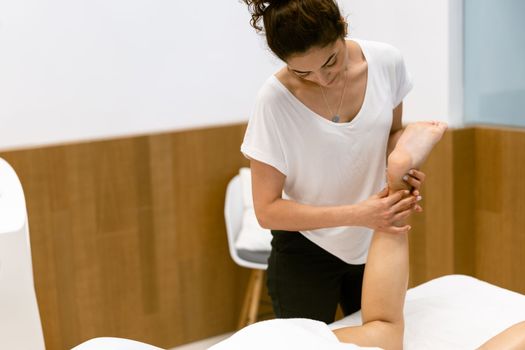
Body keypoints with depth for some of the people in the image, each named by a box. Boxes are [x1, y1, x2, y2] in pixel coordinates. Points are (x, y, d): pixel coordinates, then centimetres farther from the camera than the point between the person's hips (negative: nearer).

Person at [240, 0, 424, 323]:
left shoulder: (387, 62, -14)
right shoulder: (276, 99, -23)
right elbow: (267, 210, -20)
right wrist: (356, 215, -31)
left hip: (375, 244, 4)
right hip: (306, 254, -4)